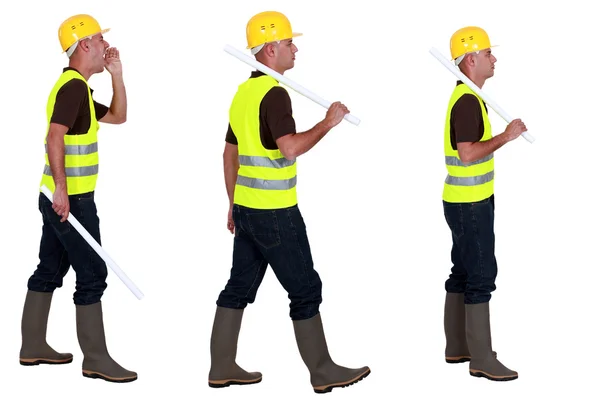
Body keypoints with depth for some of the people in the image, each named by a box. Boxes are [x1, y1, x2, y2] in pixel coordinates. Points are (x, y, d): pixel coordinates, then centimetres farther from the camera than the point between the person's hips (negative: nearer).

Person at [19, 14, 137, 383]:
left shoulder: (77, 87, 17)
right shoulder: (73, 86, -14)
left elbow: (118, 116, 24)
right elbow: (54, 137, -24)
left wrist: (117, 74, 14)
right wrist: (61, 189, -28)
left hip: (63, 198, 10)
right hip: (70, 199, -10)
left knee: (50, 272, 14)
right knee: (92, 274, -6)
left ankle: (33, 347, 21)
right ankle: (96, 359, -2)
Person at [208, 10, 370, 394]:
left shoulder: (244, 92, 12)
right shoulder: (274, 93, -17)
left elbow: (230, 154, 18)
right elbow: (290, 148, -28)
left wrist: (234, 204, 24)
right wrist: (328, 122, -16)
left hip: (246, 208, 9)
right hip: (275, 212, -9)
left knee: (241, 286, 12)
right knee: (305, 289, 1)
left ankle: (222, 368, 16)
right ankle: (323, 372, 8)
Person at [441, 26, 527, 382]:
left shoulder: (466, 97, 14)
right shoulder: (468, 100, -18)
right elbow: (467, 153, -26)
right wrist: (505, 136, -20)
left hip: (467, 201, 10)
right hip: (469, 204, -10)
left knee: (463, 273, 14)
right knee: (481, 276, -8)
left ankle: (457, 347, 21)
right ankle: (482, 359, -5)